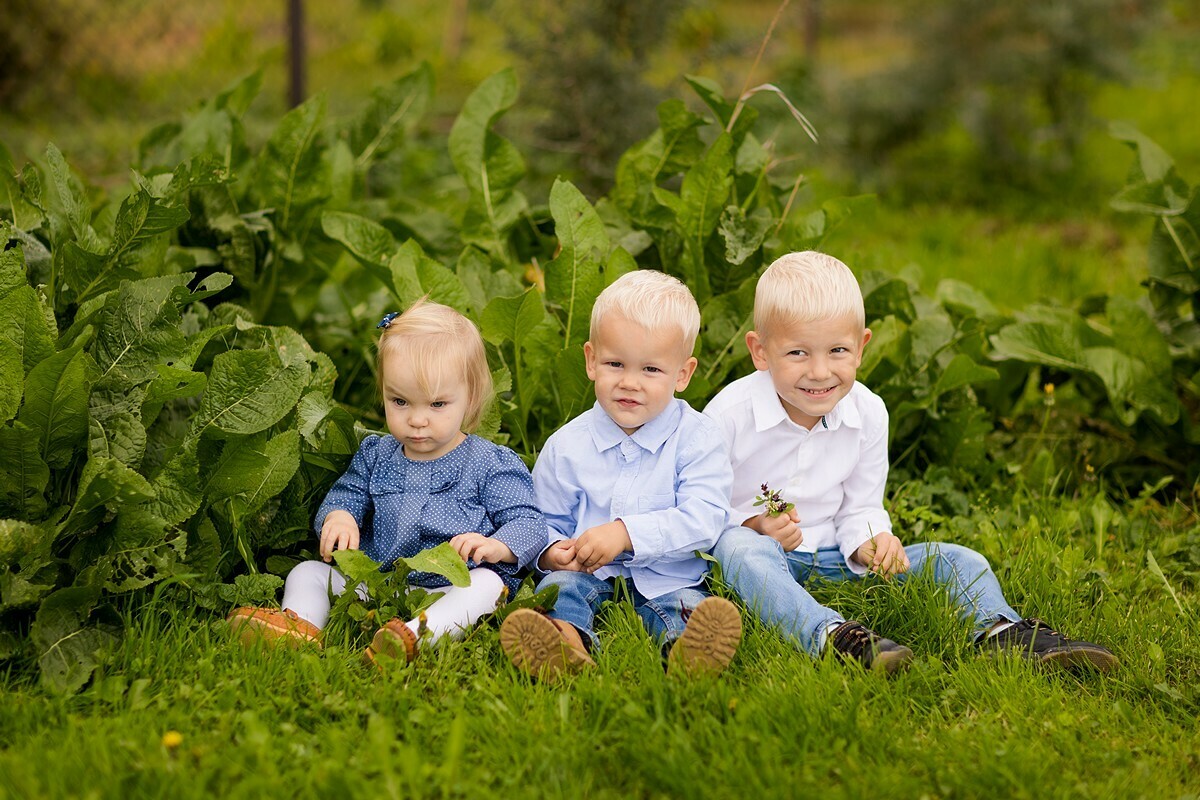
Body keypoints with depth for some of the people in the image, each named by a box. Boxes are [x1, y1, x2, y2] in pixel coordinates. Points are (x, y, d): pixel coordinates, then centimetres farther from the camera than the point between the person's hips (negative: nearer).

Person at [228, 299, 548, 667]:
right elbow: (344, 497, 19)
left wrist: (496, 546, -26)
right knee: (308, 572, -5)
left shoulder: (491, 464, 2)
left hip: (451, 591, -5)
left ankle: (416, 635, -61)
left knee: (485, 584, -35)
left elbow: (529, 523, -3)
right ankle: (299, 626, -36)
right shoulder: (374, 456, 16)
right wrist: (338, 518, -8)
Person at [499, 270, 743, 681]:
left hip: (667, 579, -1)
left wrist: (626, 533, -22)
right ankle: (564, 636, -61)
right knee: (561, 584, -29)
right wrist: (551, 551, -14)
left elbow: (704, 518, -12)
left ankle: (689, 646, -64)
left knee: (685, 603, -31)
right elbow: (544, 522, 12)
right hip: (589, 575, 1)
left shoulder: (696, 439, 0)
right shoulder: (567, 446, 7)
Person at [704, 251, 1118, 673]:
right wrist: (755, 524, -26)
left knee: (953, 559, -5)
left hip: (833, 558, 5)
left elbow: (860, 508, 7)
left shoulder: (868, 413, 0)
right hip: (761, 555, -5)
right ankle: (831, 634, -61)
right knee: (739, 546, -41)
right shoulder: (730, 416, -14)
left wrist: (871, 541, -15)